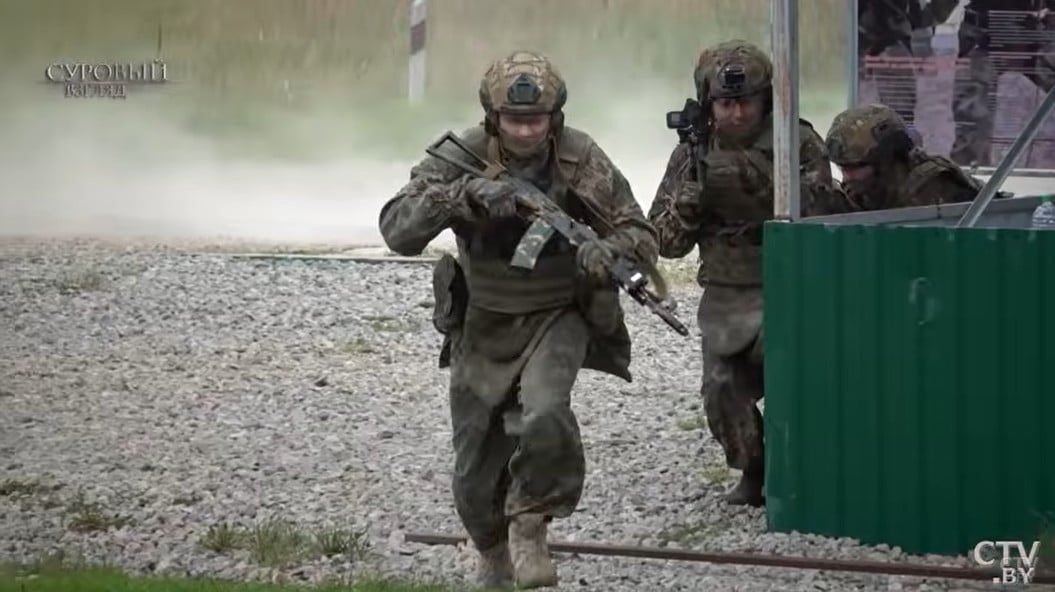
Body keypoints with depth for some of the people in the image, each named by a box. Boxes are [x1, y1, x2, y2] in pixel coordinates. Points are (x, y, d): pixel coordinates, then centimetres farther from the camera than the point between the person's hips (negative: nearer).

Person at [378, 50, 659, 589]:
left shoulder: (582, 160, -15)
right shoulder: (461, 158, -16)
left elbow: (642, 239, -12)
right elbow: (397, 230, -26)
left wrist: (609, 248, -35)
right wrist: (463, 196, -42)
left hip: (557, 318, -1)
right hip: (483, 325, 2)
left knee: (545, 417, -31)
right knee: (476, 469, 8)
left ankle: (530, 531, -10)